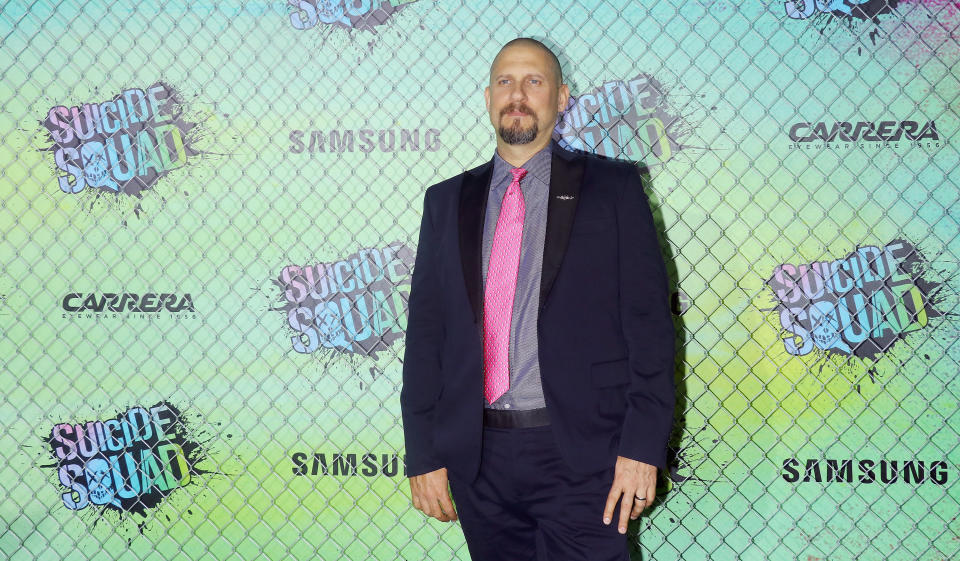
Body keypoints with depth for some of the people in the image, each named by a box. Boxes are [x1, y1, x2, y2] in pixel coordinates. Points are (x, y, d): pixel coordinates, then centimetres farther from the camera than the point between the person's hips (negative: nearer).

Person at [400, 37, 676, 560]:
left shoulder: (611, 187, 3)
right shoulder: (447, 201, 12)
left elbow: (649, 319, -2)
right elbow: (425, 330, 10)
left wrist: (642, 445, -10)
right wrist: (423, 454, 3)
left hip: (580, 455, -3)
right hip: (478, 455, 3)